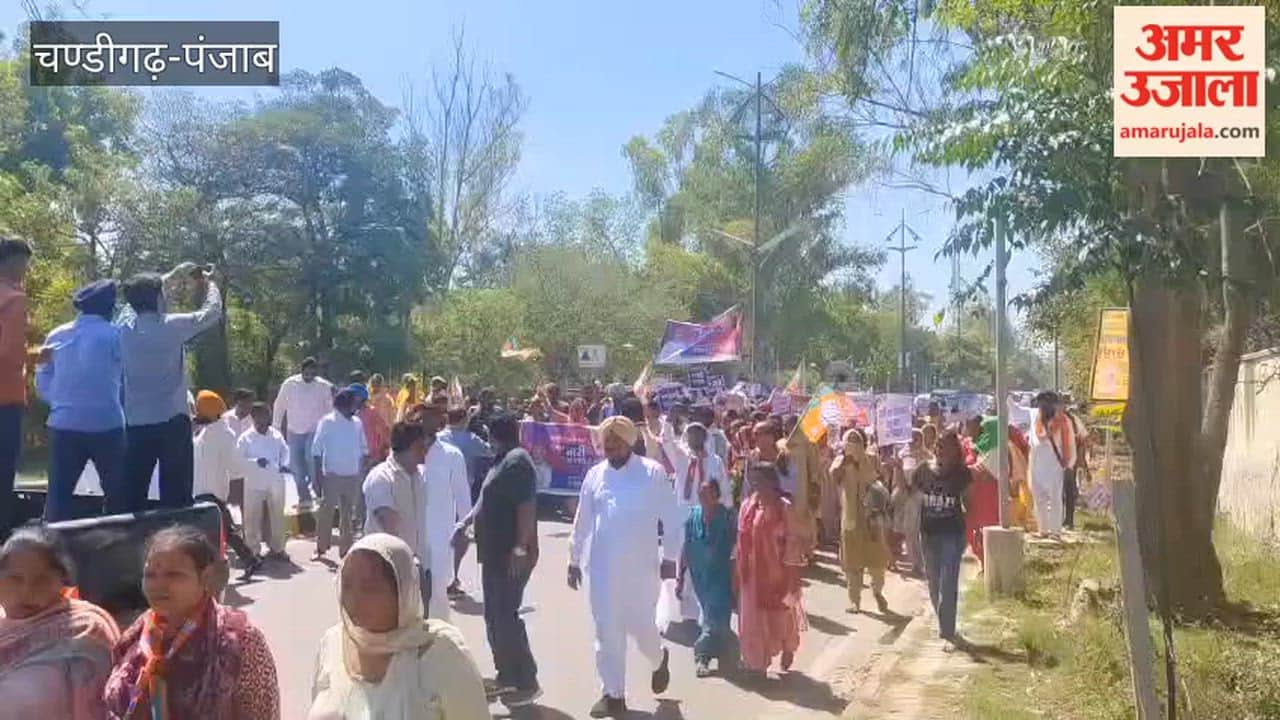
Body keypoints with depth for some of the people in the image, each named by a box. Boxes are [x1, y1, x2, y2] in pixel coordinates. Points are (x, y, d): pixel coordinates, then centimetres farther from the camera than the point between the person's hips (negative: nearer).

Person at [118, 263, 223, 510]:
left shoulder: (126, 323, 3)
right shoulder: (172, 326, -10)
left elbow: (142, 298, 23)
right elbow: (212, 312, 3)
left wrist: (175, 275, 27)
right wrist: (208, 283, 21)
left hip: (136, 424, 4)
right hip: (172, 423, -4)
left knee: (132, 496, 8)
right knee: (176, 497, 1)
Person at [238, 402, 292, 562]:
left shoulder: (276, 435, 3)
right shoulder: (245, 438, -7)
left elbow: (285, 451, 12)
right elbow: (239, 459, -12)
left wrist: (284, 464, -6)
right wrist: (255, 462, -27)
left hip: (276, 483, 3)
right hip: (254, 484, -3)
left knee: (277, 517, 13)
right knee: (253, 519, 4)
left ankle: (277, 548, 26)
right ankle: (253, 551, 16)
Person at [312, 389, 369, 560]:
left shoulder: (357, 423, 5)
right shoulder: (327, 422, -8)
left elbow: (363, 449, 12)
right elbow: (317, 449, -8)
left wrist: (362, 472, 7)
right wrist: (318, 474, -11)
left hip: (353, 476, 4)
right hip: (332, 475, -4)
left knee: (348, 514, 11)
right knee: (326, 512, 2)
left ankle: (345, 549, 20)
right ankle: (321, 548, 13)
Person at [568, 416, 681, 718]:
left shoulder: (652, 472, -7)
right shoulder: (594, 475, 4)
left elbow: (671, 517, -5)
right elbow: (582, 521, 10)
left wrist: (670, 557, -7)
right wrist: (574, 560, 11)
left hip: (641, 566, -3)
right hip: (602, 568, 3)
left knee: (641, 626, 5)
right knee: (607, 631, 6)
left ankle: (659, 660, 38)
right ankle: (613, 693, 19)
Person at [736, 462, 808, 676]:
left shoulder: (784, 507, -13)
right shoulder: (747, 506, 3)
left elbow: (793, 540, -12)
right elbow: (741, 539, 7)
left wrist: (792, 572, -14)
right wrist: (737, 568, 6)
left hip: (777, 571, -4)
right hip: (751, 572, 4)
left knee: (780, 613, 12)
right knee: (753, 614, 9)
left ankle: (787, 651, 38)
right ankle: (756, 661, 21)